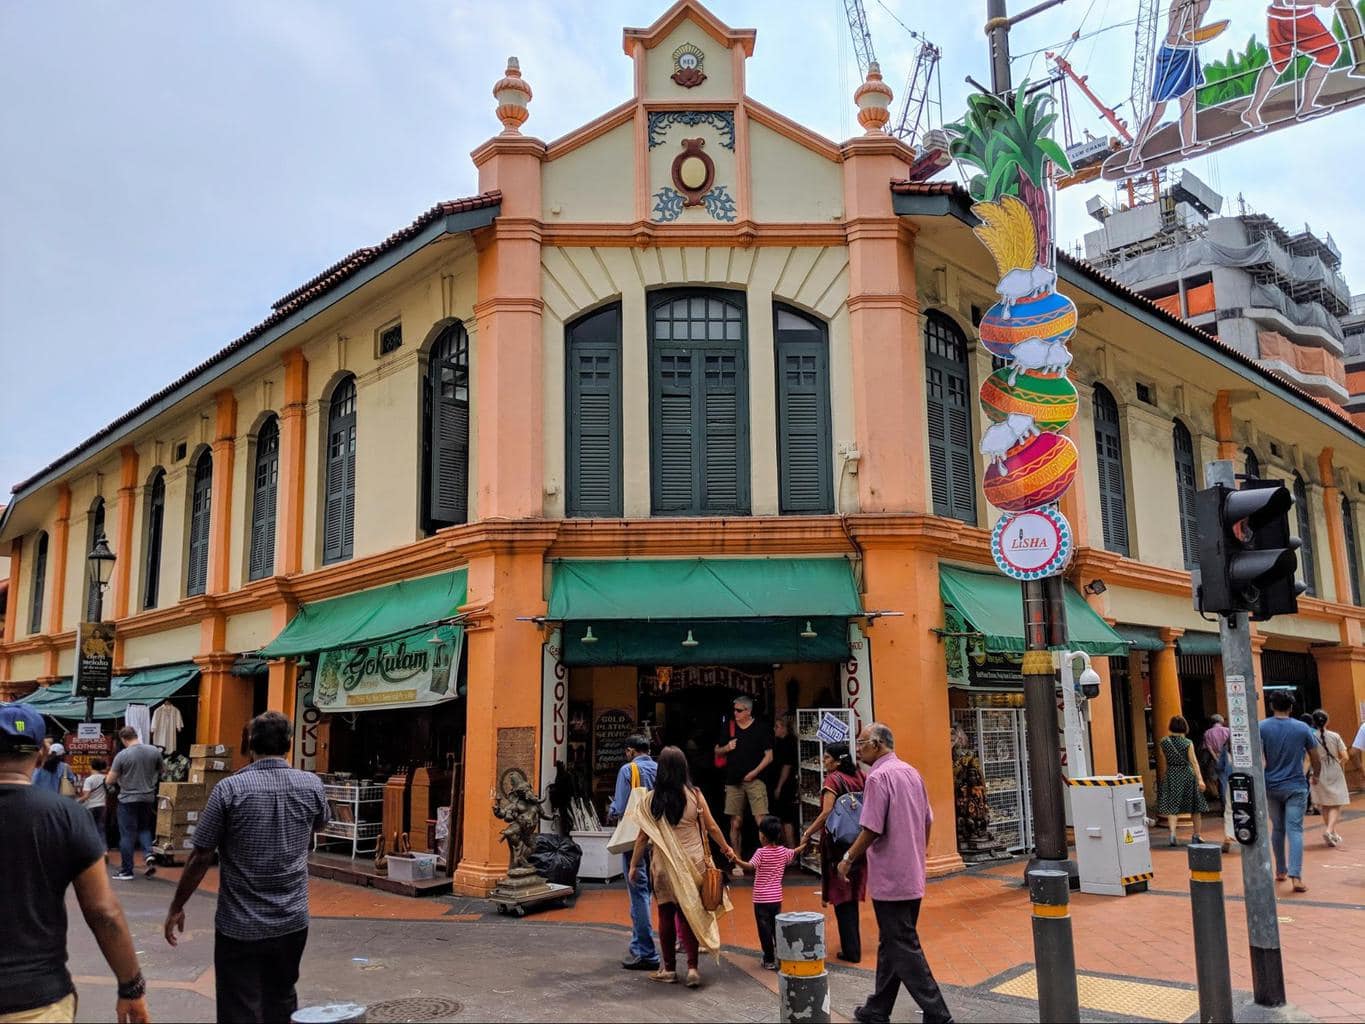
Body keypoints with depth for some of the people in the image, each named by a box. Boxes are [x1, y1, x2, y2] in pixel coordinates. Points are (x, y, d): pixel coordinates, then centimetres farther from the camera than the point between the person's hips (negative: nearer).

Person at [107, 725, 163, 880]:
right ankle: (148, 854, -1)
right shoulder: (154, 751, -2)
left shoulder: (122, 755, -13)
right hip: (148, 798, 4)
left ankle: (126, 871, 10)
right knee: (144, 828, 21)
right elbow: (160, 772, 13)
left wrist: (120, 778, 12)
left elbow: (109, 781, -8)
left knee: (127, 835, 4)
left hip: (128, 799, -4)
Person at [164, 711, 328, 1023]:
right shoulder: (312, 785, -4)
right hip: (293, 922, 4)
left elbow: (201, 857, -9)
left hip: (240, 926, -3)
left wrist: (176, 907, 4)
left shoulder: (230, 788, -14)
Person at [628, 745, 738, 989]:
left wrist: (634, 864, 9)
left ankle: (669, 969, 19)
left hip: (664, 864, -1)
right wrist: (727, 849, 17)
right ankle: (693, 967, 0)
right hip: (692, 862, 1)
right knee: (690, 914, 8)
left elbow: (643, 836, -3)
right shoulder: (694, 795, -6)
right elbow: (712, 827, 1)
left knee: (666, 915, 11)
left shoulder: (652, 800, -7)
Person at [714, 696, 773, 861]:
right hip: (733, 781, 4)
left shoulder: (761, 729, 0)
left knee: (761, 819, -13)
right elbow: (717, 752, 19)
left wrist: (754, 772, -11)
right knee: (735, 823, 7)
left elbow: (769, 756, -1)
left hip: (754, 780, -4)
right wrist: (726, 748, -2)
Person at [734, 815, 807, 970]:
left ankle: (769, 960, 4)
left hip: (761, 899, -5)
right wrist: (802, 845, 42)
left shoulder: (761, 852, -13)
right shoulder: (783, 851, 3)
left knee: (765, 930, 2)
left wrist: (736, 860, -41)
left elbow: (750, 866, -29)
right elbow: (795, 853, 24)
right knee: (777, 929, 14)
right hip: (777, 898, 5)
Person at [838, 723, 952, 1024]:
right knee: (891, 943, 16)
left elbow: (871, 829, -21)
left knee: (903, 948, -1)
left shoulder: (878, 776, -17)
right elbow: (927, 822, 15)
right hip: (913, 876, 9)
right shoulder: (912, 773, 10)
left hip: (890, 878, -9)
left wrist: (848, 859, -8)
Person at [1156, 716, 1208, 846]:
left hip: (1171, 775, 1)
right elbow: (1194, 762, -12)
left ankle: (1172, 833, -21)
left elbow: (1164, 763, 6)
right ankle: (1196, 836, 23)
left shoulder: (1164, 742, 0)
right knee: (1195, 806, 14)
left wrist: (1163, 777, 17)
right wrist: (1200, 779, -13)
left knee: (1171, 806, -1)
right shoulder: (1187, 743, -7)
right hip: (1187, 774, -1)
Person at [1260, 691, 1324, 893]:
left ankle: (1280, 870, 26)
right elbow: (1317, 758, 5)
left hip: (1271, 787, 1)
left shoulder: (1262, 727, -4)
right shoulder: (1302, 728, -2)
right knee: (1295, 830, -5)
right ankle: (1295, 875, -16)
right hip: (1296, 787, -1)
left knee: (1277, 828, 16)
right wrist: (1315, 776, 24)